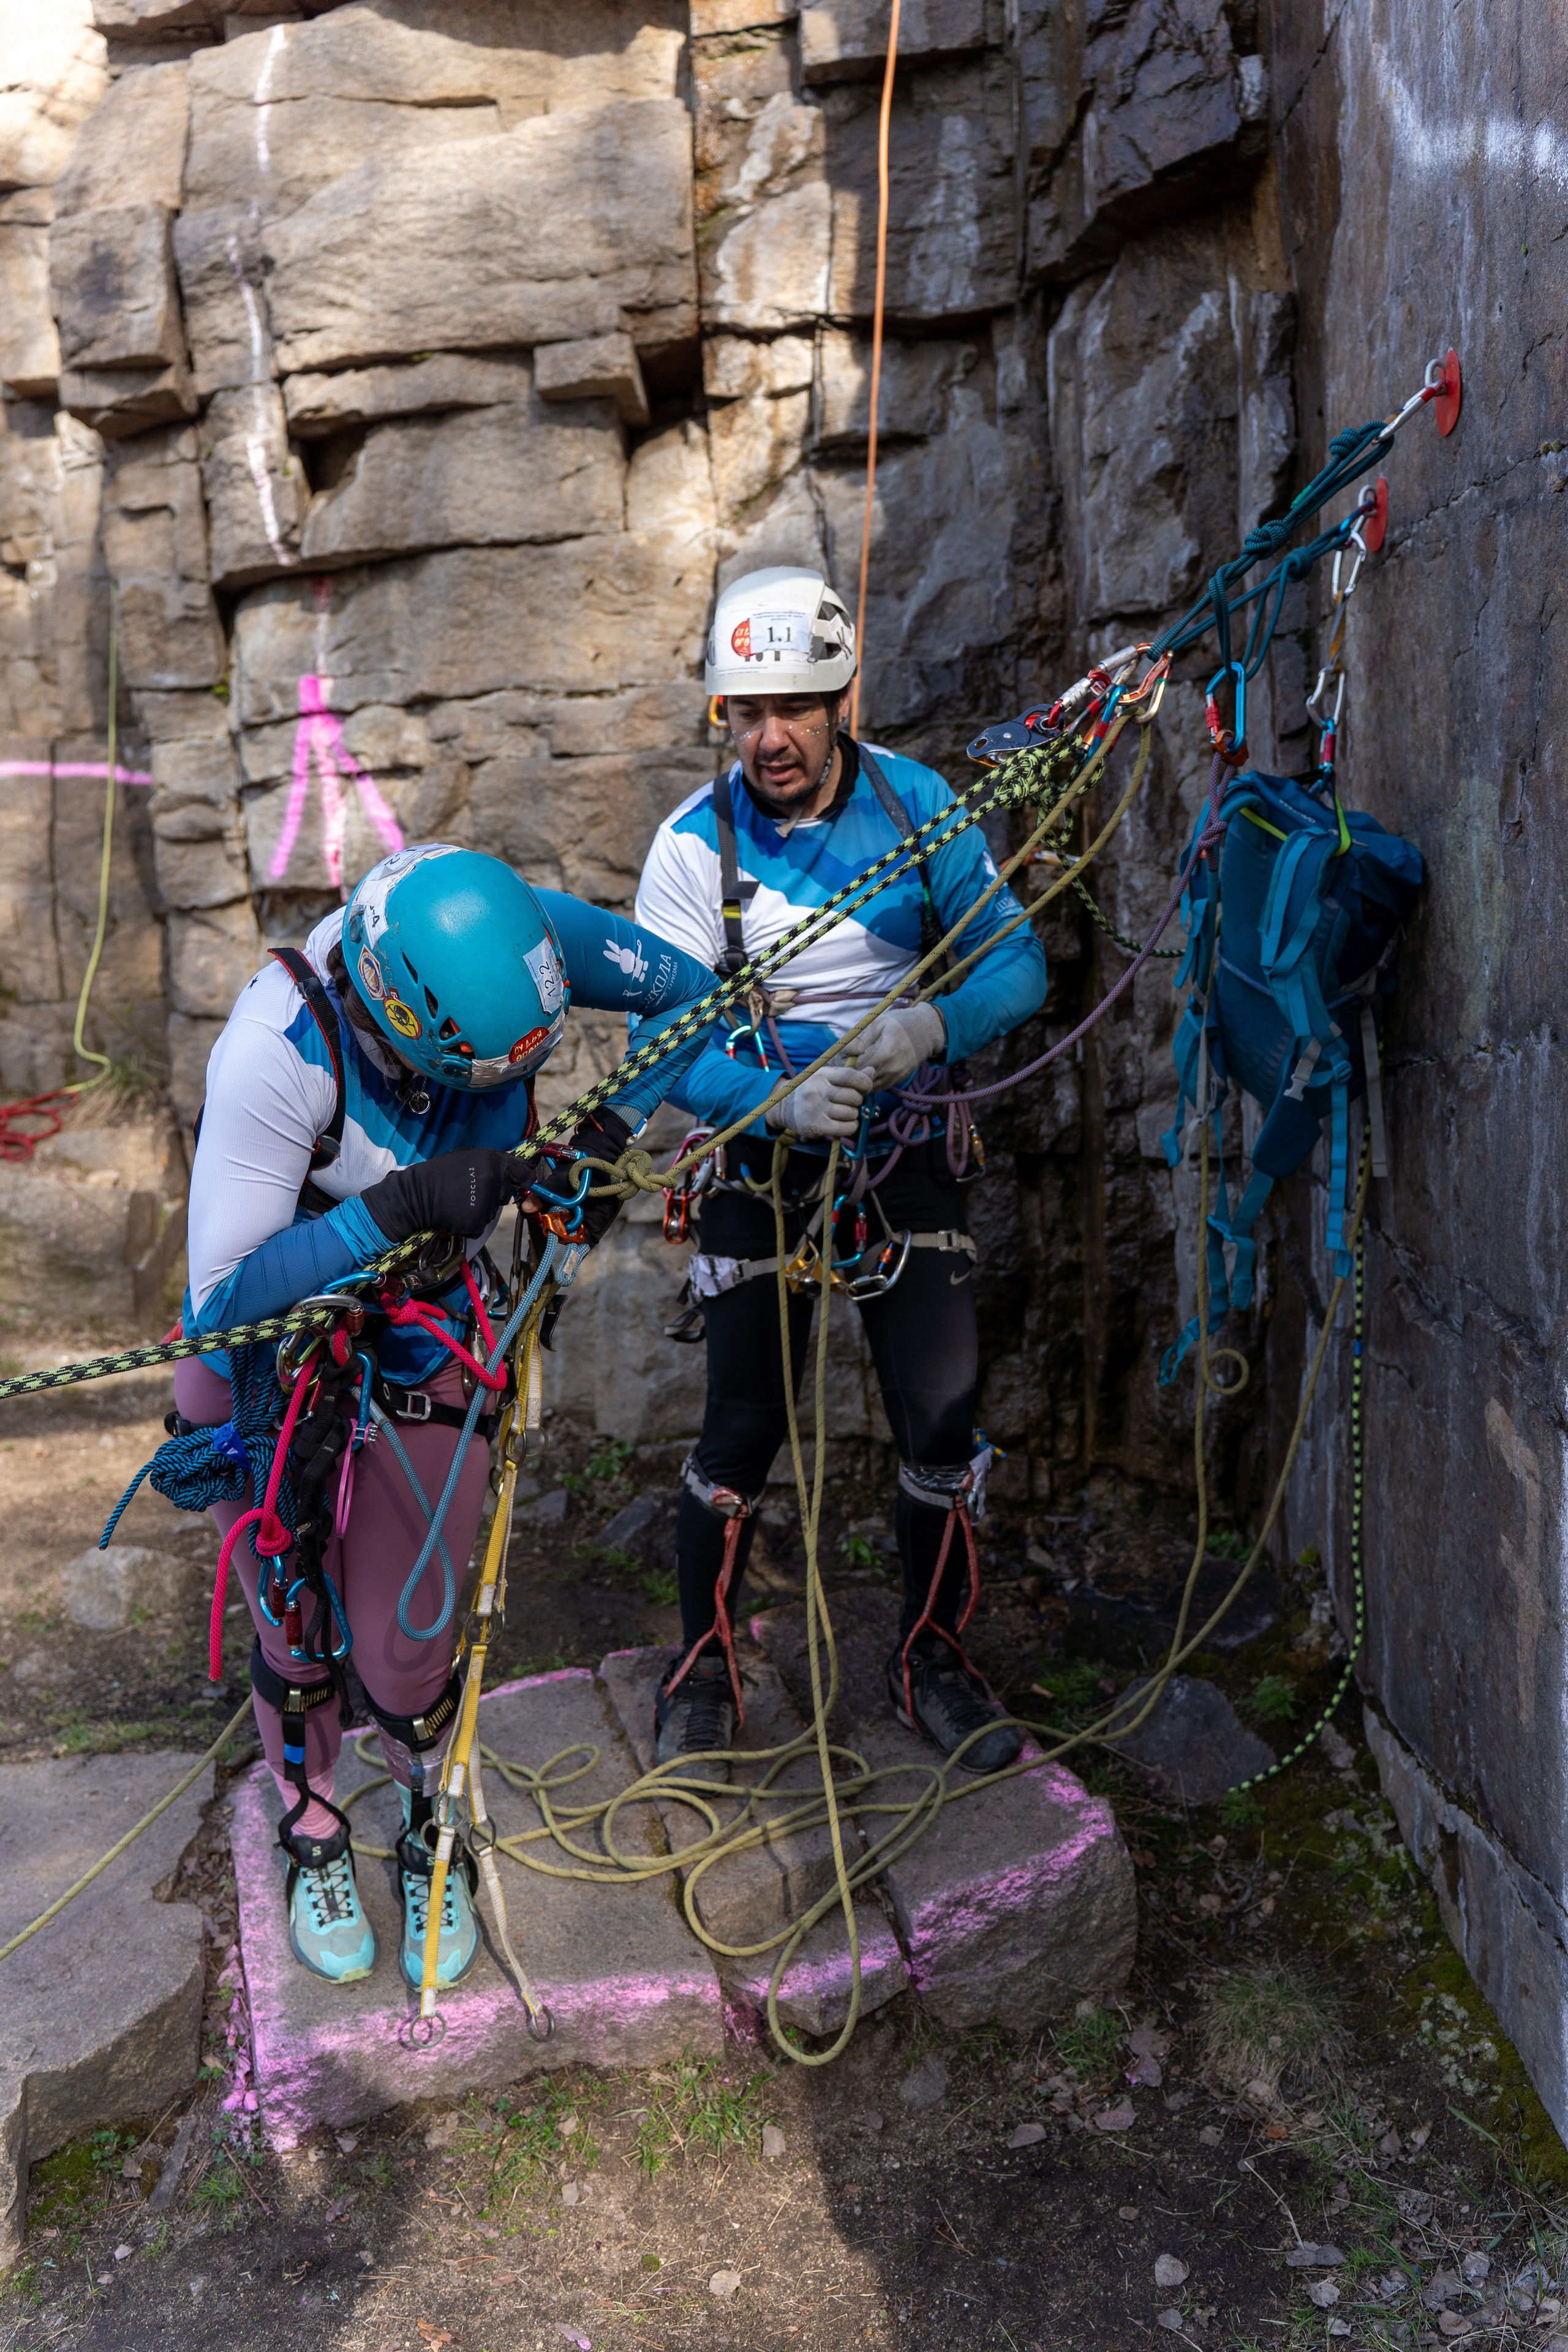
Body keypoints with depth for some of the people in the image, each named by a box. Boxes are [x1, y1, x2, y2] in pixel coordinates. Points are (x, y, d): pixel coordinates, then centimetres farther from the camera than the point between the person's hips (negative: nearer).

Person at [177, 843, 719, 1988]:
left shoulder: (508, 932, -26)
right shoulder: (277, 1051, -37)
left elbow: (689, 989, -10)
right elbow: (224, 1294, -33)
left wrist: (608, 1133, -25)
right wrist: (402, 1205, -42)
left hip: (427, 1344, 2)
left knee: (410, 1637, 8)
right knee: (299, 1630, 14)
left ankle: (434, 1837, 39)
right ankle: (314, 1838, 44)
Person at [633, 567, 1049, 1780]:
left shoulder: (918, 802, -7)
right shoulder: (694, 843, -12)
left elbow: (1017, 961, -6)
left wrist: (931, 1025, -27)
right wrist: (780, 1095, -33)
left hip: (908, 1155, 2)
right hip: (763, 1158, -1)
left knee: (942, 1422, 3)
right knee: (744, 1430, 2)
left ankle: (934, 1657, 26)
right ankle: (705, 1670, 25)